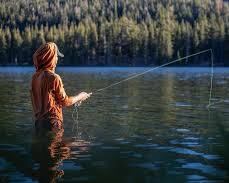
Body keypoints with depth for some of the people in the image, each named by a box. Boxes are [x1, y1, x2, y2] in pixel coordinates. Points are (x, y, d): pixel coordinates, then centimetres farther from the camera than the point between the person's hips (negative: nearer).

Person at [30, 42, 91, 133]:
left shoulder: (35, 76, 5)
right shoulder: (53, 77, -18)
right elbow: (64, 101, -8)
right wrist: (79, 97, 10)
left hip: (39, 120, 8)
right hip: (52, 121, -8)